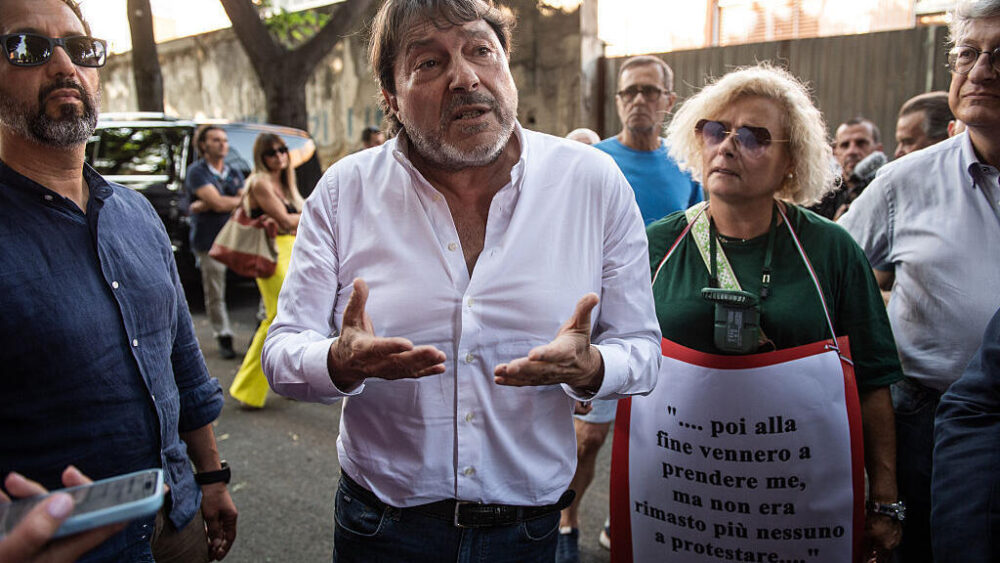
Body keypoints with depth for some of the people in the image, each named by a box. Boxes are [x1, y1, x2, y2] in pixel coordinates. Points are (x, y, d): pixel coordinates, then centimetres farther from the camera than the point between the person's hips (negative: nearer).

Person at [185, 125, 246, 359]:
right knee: (215, 294, 2)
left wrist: (206, 206, -12)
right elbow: (218, 202, -16)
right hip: (210, 241, -4)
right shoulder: (197, 172, -2)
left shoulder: (234, 173, 16)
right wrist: (241, 200, 0)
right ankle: (223, 337, 14)